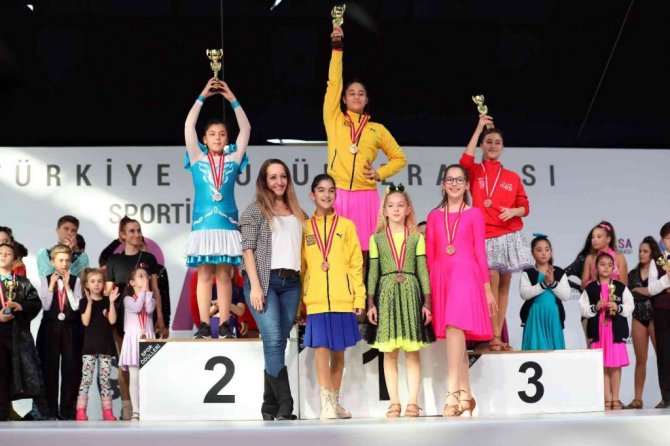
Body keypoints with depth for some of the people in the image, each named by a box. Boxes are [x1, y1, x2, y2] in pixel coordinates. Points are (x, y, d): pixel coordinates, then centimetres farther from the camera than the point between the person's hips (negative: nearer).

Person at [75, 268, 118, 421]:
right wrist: (90, 302, -16)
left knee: (105, 378, 4)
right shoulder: (84, 302, 4)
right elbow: (86, 322, -9)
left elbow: (112, 321, -3)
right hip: (89, 345, -2)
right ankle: (81, 412, -7)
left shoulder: (107, 301, 9)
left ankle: (107, 411, 6)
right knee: (86, 378, -7)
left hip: (105, 345, 2)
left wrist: (111, 302, -10)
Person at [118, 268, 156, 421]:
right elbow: (137, 308, -15)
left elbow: (149, 309, -10)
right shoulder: (128, 299, 5)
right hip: (133, 338, -2)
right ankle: (136, 411, -3)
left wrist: (147, 291, -3)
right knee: (134, 377, -4)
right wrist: (142, 291, -5)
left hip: (148, 339, 2)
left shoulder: (150, 297, 12)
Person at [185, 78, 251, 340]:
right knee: (204, 275, 0)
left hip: (227, 225, 0)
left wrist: (232, 100, 7)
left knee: (224, 275, 1)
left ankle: (224, 325, 2)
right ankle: (204, 325, 1)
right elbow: (188, 126, 3)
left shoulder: (233, 160, 10)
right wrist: (202, 97, 4)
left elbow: (246, 129, 7)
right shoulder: (198, 159, 9)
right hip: (203, 225, 0)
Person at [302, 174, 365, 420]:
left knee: (338, 351, 7)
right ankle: (326, 404, -9)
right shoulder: (304, 228, 9)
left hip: (343, 299, 1)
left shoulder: (346, 225, 8)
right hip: (316, 299, -1)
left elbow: (356, 264, 6)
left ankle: (335, 402, 19)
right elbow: (300, 266, 9)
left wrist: (359, 297, -1)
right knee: (321, 348, -9)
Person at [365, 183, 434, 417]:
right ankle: (394, 403, 6)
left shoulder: (416, 237, 7)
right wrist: (370, 303, -1)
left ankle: (412, 402, 4)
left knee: (412, 352, -1)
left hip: (411, 293, 0)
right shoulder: (376, 238, 8)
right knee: (389, 353, 1)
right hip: (386, 294, 0)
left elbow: (423, 271, 5)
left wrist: (427, 302, -2)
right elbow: (373, 272, 7)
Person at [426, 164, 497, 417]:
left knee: (455, 328, -20)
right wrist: (428, 291, 7)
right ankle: (466, 396, 13)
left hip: (466, 275, -3)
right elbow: (429, 256, 12)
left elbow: (480, 252, 5)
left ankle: (453, 394, -24)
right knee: (456, 333, 7)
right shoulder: (434, 216, 14)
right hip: (441, 277, 4)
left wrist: (487, 289, 3)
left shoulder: (474, 214, 6)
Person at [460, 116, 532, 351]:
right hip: (485, 237, -3)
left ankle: (499, 335, 9)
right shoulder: (475, 172, 5)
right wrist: (479, 128, -12)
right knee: (492, 282, -11)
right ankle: (494, 337, -5)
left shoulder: (512, 177, 11)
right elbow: (466, 160, -18)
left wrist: (514, 212, -13)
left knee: (504, 284, 4)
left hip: (509, 236, 3)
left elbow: (525, 207, 11)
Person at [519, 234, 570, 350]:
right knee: (536, 347, -5)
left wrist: (553, 282, -15)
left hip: (553, 316, 2)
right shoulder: (527, 273, 1)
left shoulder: (559, 273, 8)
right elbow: (524, 293, -12)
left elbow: (566, 295, -1)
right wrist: (544, 284, -19)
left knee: (554, 347, 4)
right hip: (535, 316, -2)